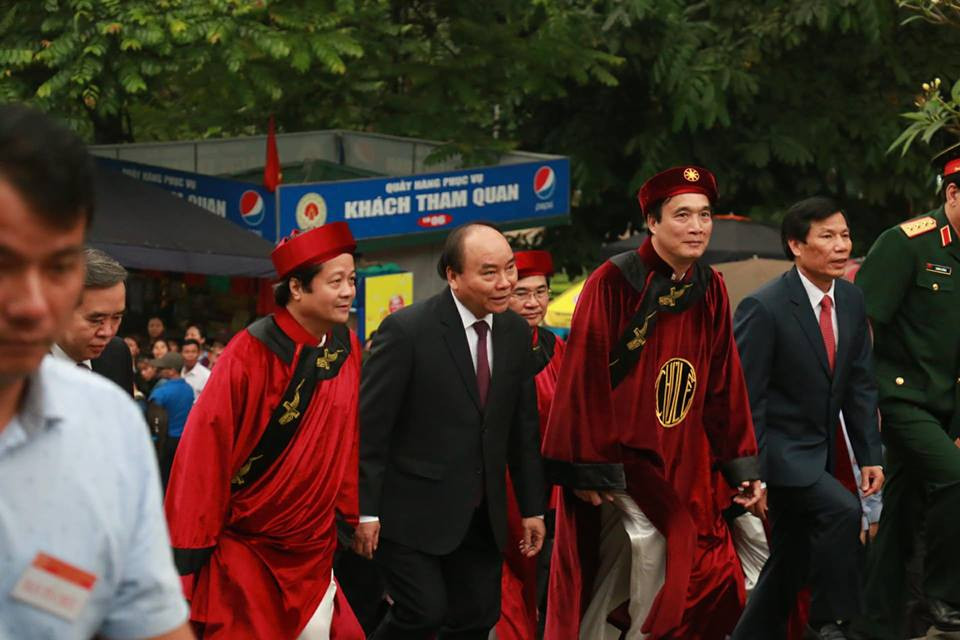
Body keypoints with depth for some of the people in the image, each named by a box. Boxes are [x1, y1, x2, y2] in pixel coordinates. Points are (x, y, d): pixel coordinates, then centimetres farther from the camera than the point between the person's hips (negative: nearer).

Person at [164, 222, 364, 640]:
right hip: (242, 547, -4)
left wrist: (351, 517, 10)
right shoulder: (250, 355, -18)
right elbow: (205, 452, -16)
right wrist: (189, 551, -15)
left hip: (313, 548, 5)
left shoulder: (347, 351, -2)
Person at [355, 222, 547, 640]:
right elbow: (370, 427, -12)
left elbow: (523, 426, 11)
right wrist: (365, 510, -13)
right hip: (413, 510, -6)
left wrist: (532, 507, 11)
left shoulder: (515, 332, 4)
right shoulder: (406, 330, -15)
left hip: (482, 515, 6)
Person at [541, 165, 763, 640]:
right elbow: (584, 380, -13)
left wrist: (741, 465, 8)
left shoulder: (710, 290, 5)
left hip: (686, 465, 6)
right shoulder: (612, 283, -12)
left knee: (711, 586, 1)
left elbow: (724, 385, 10)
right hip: (622, 459, -6)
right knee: (647, 546, -24)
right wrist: (588, 471, -14)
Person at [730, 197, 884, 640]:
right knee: (842, 510, -27)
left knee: (789, 565, 12)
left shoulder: (851, 300, 2)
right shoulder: (764, 308, -19)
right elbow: (744, 397, -17)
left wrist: (870, 454, 2)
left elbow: (861, 384, 8)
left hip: (824, 450, 7)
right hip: (779, 450, -7)